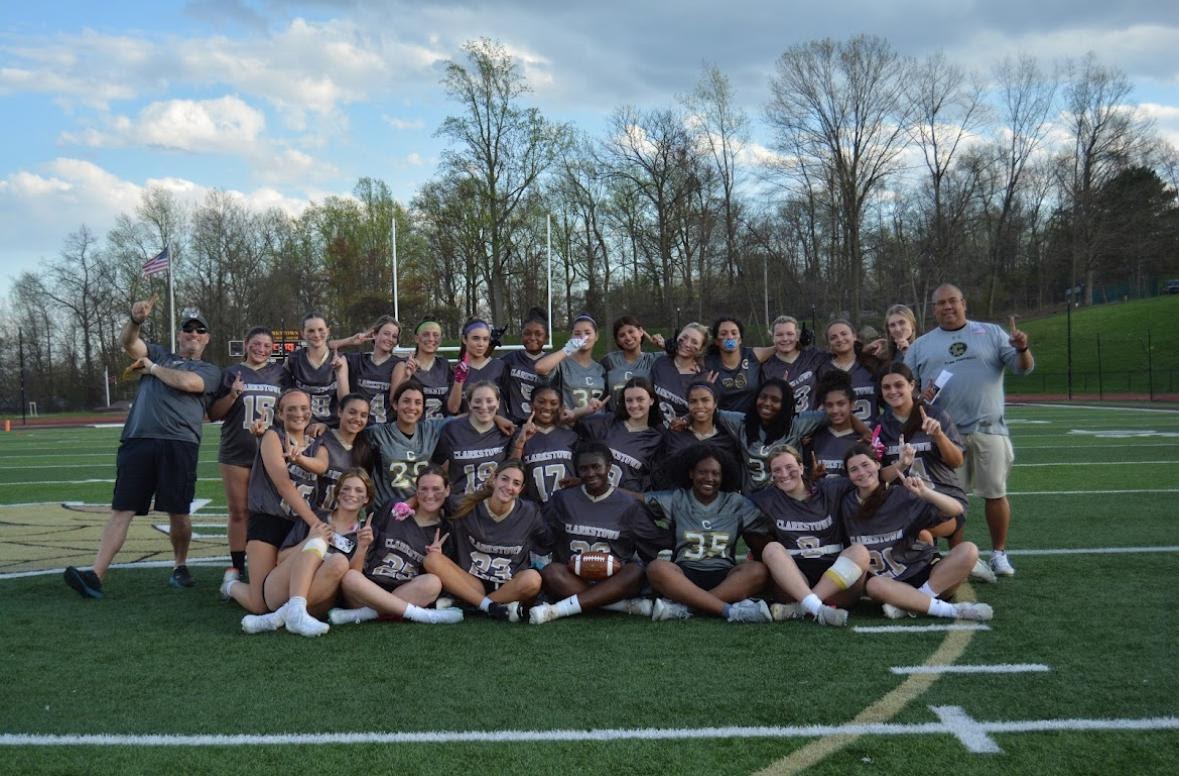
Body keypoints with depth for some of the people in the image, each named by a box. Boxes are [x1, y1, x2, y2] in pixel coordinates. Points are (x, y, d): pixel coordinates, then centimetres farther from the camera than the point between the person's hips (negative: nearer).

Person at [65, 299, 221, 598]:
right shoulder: (159, 355, 26)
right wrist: (136, 320, -14)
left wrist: (151, 368, 7)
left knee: (178, 513, 1)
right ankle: (96, 576, -12)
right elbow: (128, 341, 8)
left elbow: (187, 382, -6)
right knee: (121, 510, -6)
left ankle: (180, 566, 24)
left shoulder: (209, 370, 16)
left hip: (179, 444, -2)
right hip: (138, 440, 2)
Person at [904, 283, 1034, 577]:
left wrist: (1022, 349, -18)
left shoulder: (991, 333, 9)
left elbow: (1023, 367, 4)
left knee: (995, 494, 3)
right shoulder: (921, 345, 12)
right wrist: (920, 396, -11)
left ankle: (999, 554, 17)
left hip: (988, 431, -1)